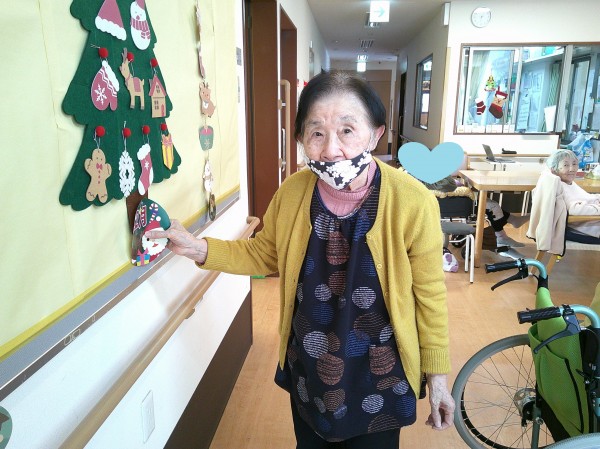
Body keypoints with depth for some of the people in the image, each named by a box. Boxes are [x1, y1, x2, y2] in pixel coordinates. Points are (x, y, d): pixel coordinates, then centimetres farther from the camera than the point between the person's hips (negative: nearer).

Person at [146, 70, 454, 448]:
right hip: (306, 373, 4)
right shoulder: (291, 193, -14)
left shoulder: (412, 202, -24)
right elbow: (264, 255, 3)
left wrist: (438, 374, -4)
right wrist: (199, 249, -11)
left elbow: (430, 295, -12)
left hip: (379, 380, -3)